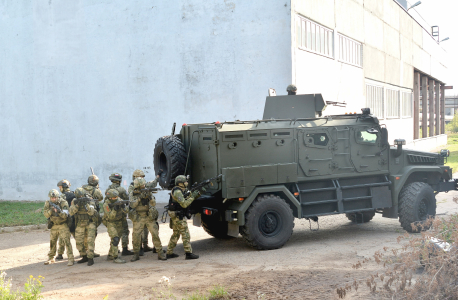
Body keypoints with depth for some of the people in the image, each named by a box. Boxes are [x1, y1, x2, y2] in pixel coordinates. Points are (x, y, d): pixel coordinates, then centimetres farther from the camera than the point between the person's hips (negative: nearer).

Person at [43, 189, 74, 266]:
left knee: (66, 241, -15)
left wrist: (59, 211, -44)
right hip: (54, 226, 5)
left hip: (63, 225, -4)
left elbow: (65, 215, -25)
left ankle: (71, 259, -13)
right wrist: (51, 210, -30)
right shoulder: (48, 203, -5)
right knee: (52, 242, 15)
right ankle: (51, 258, 32)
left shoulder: (64, 203, -17)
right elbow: (46, 214, -11)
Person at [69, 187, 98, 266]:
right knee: (79, 242, 7)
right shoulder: (74, 201, -3)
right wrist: (77, 205, -28)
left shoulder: (90, 201, -12)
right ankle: (84, 257, 23)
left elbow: (91, 212, -24)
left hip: (90, 223, -4)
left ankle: (90, 258, -13)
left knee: (90, 240, -15)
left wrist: (86, 204, -38)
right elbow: (71, 212, -13)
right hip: (80, 224, 4)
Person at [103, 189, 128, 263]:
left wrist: (123, 206, -35)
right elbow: (110, 216, -24)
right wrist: (115, 209, -37)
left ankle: (110, 256, 27)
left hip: (119, 222, 6)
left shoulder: (119, 200, -10)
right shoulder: (106, 204, -22)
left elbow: (126, 210, -14)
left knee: (117, 240, 13)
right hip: (111, 223, -6)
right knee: (115, 239, -18)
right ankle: (115, 258, -16)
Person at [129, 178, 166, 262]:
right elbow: (132, 205, -14)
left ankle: (160, 254, 1)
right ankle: (136, 254, 14)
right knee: (136, 236, -2)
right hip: (138, 218, 0)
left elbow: (154, 204, -7)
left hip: (150, 217, 1)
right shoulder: (132, 194, 0)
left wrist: (150, 197, -25)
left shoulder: (148, 192, 2)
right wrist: (140, 198, -25)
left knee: (155, 235, -4)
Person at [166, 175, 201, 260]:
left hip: (174, 216, 11)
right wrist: (192, 197, -16)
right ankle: (189, 253, -5)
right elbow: (184, 204, -23)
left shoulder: (177, 191, 15)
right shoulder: (177, 192, -18)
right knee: (186, 234, -6)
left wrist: (193, 196, 5)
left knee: (175, 234, 16)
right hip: (178, 216, -11)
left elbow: (184, 200, 16)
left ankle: (169, 253, 19)